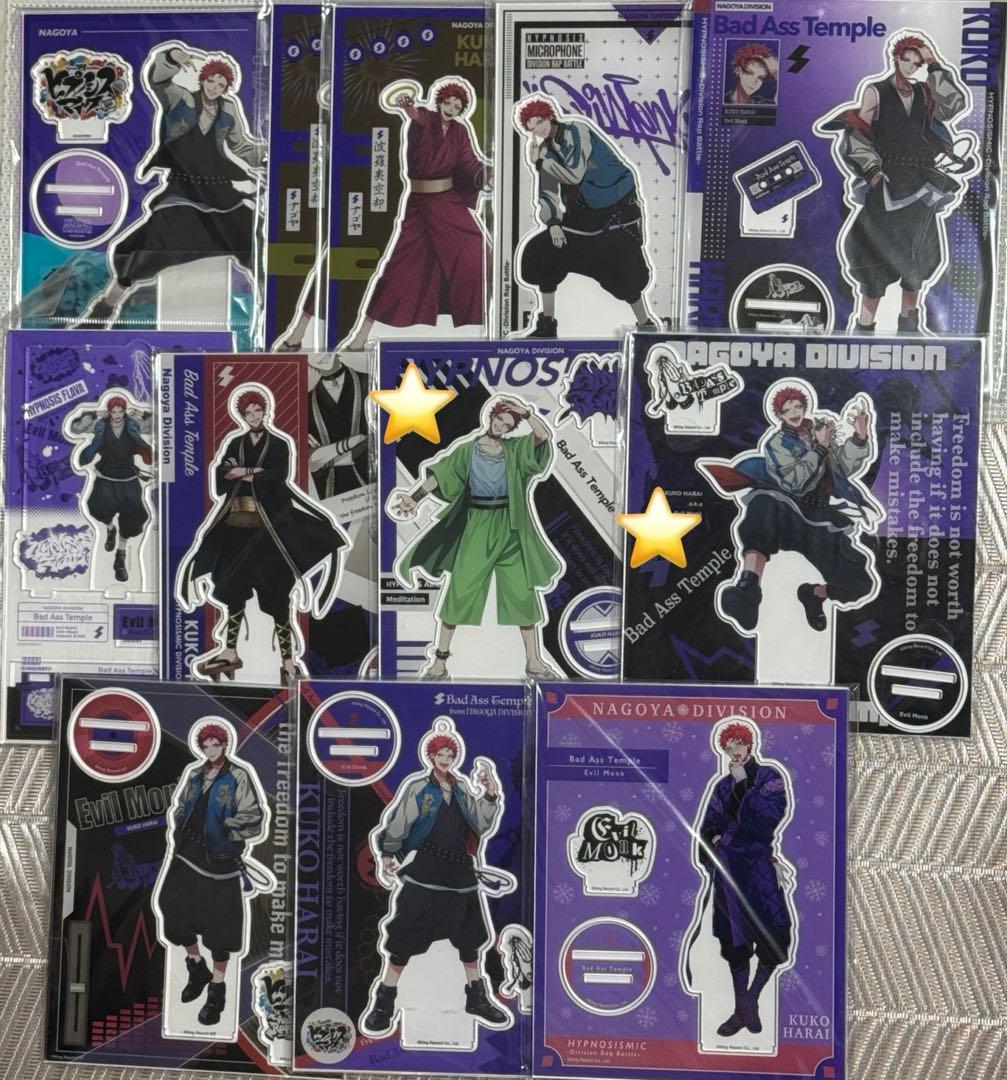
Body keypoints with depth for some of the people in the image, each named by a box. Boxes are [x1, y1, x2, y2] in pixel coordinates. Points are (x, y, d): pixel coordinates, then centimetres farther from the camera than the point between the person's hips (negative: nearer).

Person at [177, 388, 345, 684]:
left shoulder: (279, 444, 2)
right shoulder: (234, 443, 13)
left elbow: (278, 477, -13)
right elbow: (221, 476, 0)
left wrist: (243, 473, -7)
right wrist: (255, 474, -13)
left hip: (269, 525, -4)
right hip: (237, 524, 4)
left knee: (276, 591, -5)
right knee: (234, 586, 7)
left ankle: (288, 660, -2)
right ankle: (231, 652, 17)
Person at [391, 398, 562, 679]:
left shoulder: (516, 449, 5)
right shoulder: (467, 449, 2)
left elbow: (545, 436, -10)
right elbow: (440, 475, -7)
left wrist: (524, 412, -14)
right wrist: (415, 496, -19)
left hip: (508, 529, 1)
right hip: (476, 528, -1)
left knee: (523, 594, 2)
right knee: (459, 592, -2)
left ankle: (533, 662, 13)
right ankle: (440, 658, 10)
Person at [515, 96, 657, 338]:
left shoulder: (576, 131, -13)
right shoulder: (547, 150, 6)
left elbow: (574, 175, -21)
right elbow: (546, 193, 4)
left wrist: (539, 162, -15)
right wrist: (553, 223, -13)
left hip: (619, 207, -7)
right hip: (584, 214, 7)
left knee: (622, 268, -21)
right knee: (541, 252, -1)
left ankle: (645, 323, -2)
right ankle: (547, 324, 8)